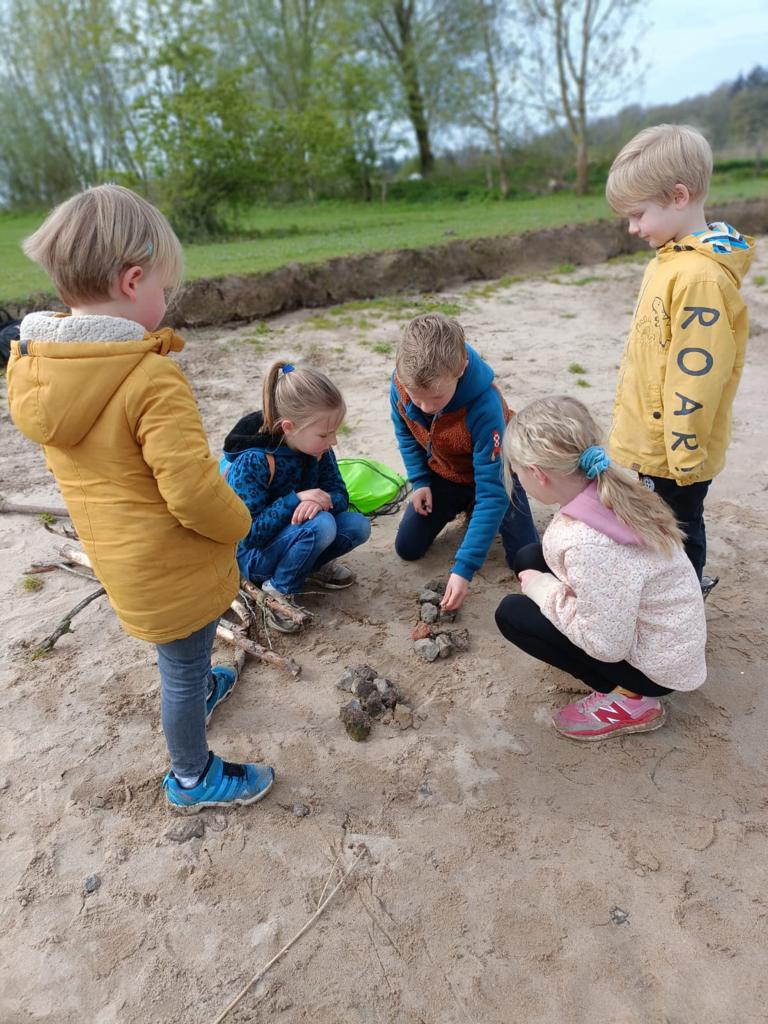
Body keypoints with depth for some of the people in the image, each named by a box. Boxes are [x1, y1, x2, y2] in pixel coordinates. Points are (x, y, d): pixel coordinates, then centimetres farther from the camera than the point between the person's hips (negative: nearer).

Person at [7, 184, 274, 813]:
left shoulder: (33, 365, -5)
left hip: (118, 557, 8)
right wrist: (238, 524, -11)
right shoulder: (153, 380, -30)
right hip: (174, 568, -8)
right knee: (184, 668, 15)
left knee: (180, 655, 34)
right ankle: (192, 779, 38)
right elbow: (193, 490, -29)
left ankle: (197, 691, 61)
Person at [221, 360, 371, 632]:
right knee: (321, 524, -34)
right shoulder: (252, 461, -30)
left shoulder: (316, 447, -11)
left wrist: (325, 501, -31)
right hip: (253, 554, -6)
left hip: (290, 532, 6)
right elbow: (248, 534, -26)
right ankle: (279, 591, -12)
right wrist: (295, 500, -35)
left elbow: (339, 494, -6)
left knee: (358, 526, -16)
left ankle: (310, 564, 8)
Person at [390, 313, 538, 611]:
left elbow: (493, 492, -38)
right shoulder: (401, 383, -27)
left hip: (492, 473, -3)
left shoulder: (485, 407, -41)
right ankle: (464, 506, 21)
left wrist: (464, 568, -41)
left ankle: (473, 508, 16)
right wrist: (419, 481, -10)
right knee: (407, 549, -1)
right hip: (444, 474, 4)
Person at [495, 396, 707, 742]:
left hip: (657, 662, -8)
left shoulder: (587, 543, -36)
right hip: (641, 621, 8)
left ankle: (630, 700, 1)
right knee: (529, 560, 4)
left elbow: (606, 644, -27)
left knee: (513, 613, -9)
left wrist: (540, 588, -17)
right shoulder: (610, 491, -11)